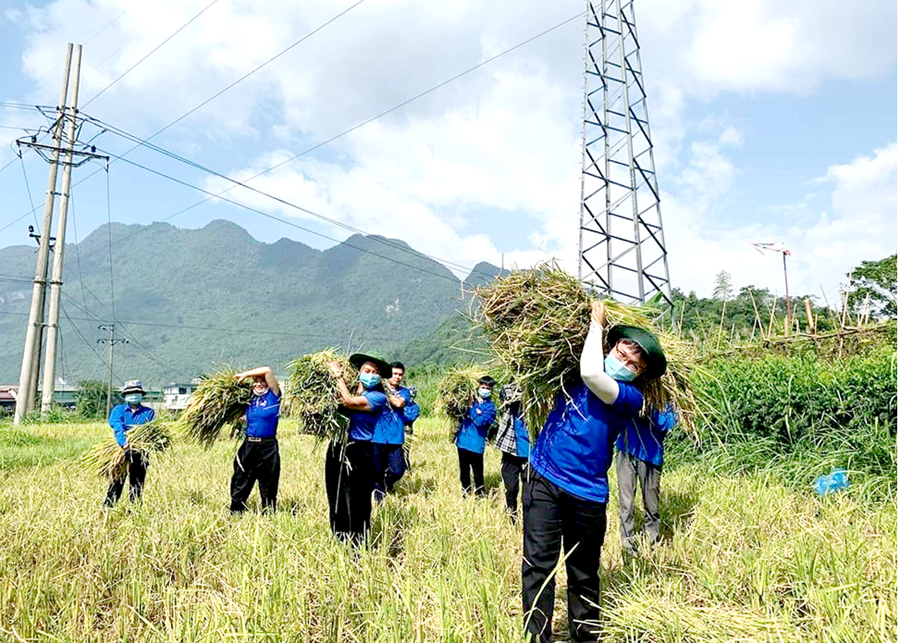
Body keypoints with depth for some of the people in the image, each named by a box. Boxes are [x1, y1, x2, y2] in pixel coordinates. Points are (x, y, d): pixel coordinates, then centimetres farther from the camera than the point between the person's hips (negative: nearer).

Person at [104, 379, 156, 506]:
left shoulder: (149, 412, 10)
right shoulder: (118, 410, 8)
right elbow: (117, 426, -11)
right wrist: (123, 442, -30)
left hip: (140, 452, 1)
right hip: (120, 450, -1)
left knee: (137, 484, 6)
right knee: (116, 482, -2)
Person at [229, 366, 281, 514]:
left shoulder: (273, 396, -2)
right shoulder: (251, 400, 13)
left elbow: (267, 370, -11)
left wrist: (245, 374, -1)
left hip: (268, 447, -4)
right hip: (248, 445, 4)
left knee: (268, 487, 6)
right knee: (240, 484, 7)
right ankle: (235, 513, 16)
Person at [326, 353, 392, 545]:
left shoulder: (378, 397, -6)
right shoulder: (350, 390, 10)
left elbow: (350, 402, -19)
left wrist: (338, 376, -8)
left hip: (358, 454, -5)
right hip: (337, 450, 6)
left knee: (356, 507, -2)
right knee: (336, 504, 13)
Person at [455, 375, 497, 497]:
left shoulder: (490, 407, -2)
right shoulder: (472, 400, 11)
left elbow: (480, 422, -16)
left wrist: (471, 409, -12)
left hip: (476, 445, -5)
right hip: (462, 441, 5)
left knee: (478, 475, 0)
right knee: (464, 473, 15)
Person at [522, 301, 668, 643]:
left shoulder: (631, 397, -9)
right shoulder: (573, 373, 4)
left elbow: (591, 374, -25)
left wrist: (597, 324, -11)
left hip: (587, 493, -2)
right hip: (544, 478, 2)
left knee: (584, 573, 14)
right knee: (538, 564, -2)